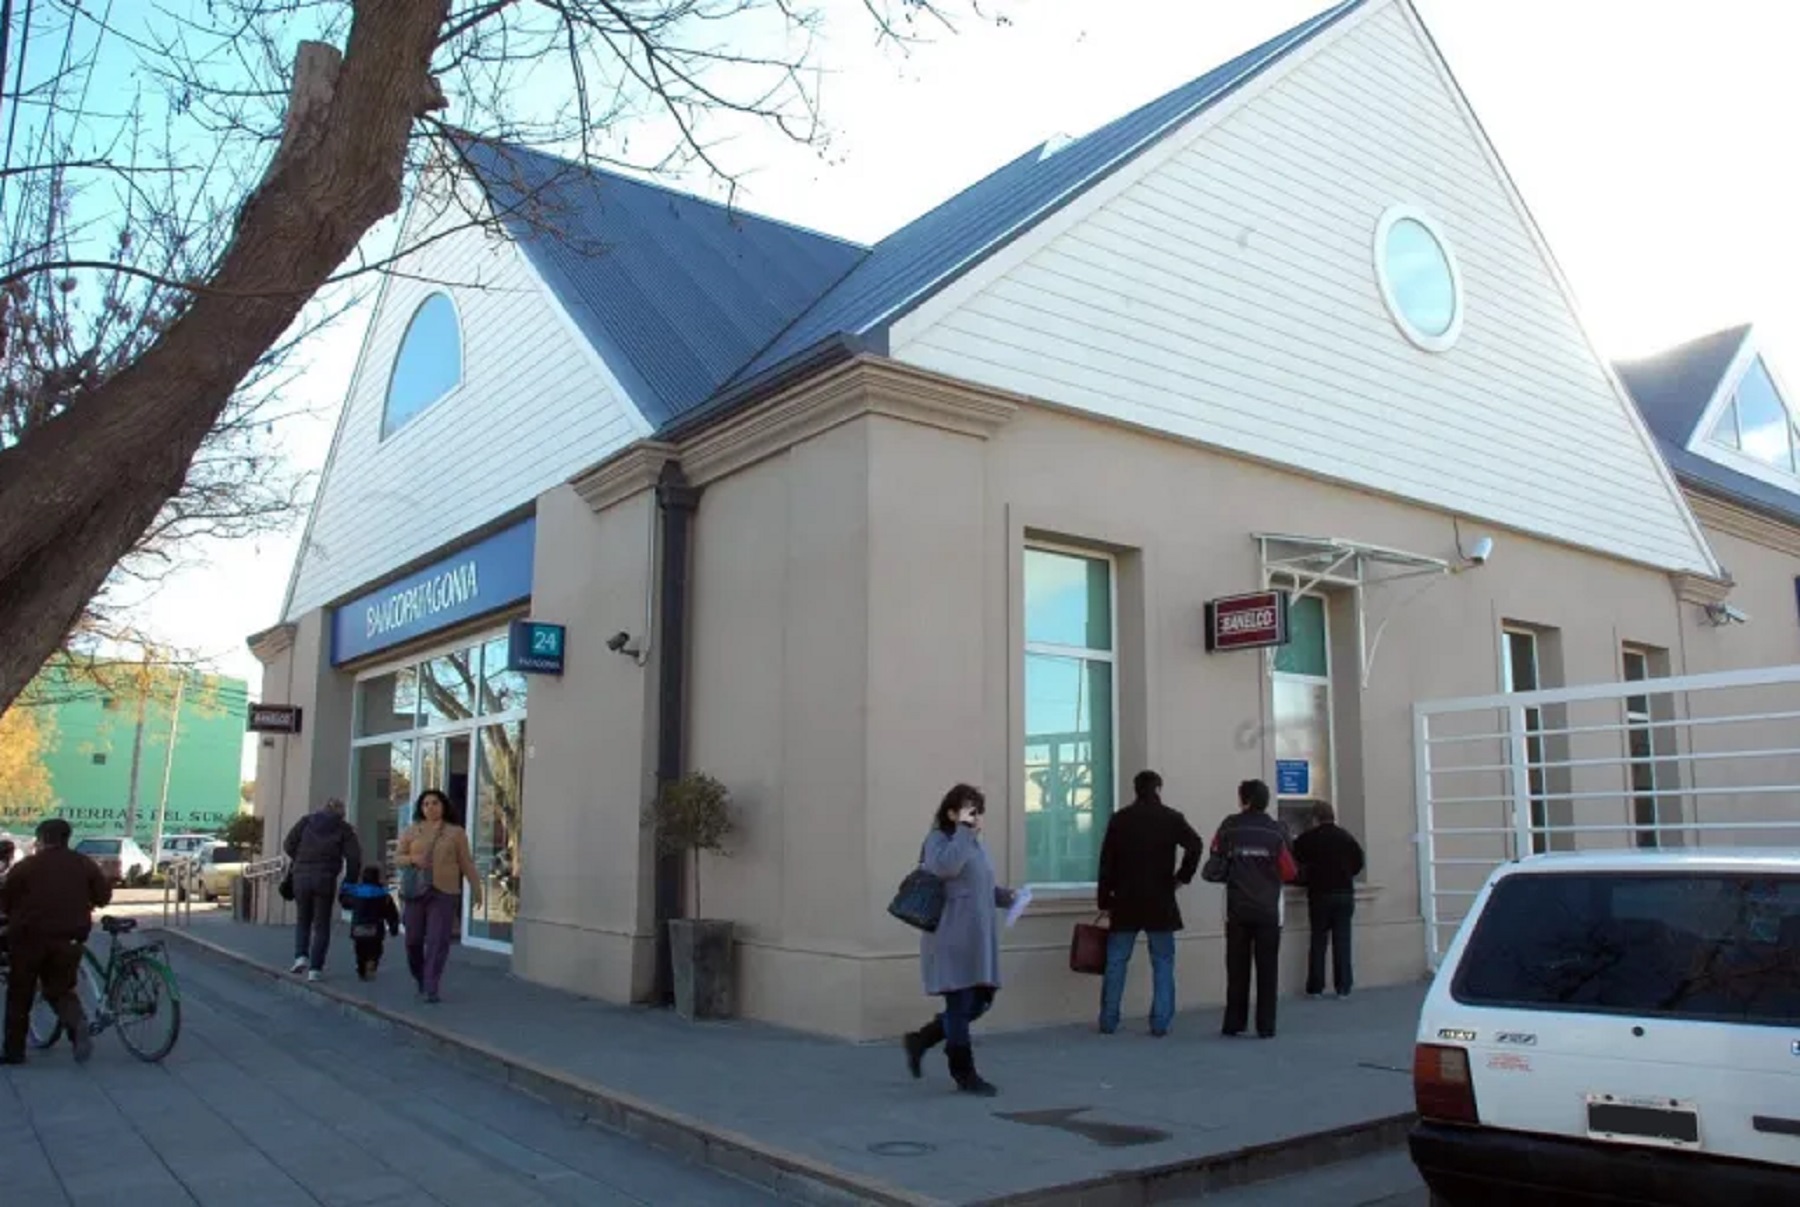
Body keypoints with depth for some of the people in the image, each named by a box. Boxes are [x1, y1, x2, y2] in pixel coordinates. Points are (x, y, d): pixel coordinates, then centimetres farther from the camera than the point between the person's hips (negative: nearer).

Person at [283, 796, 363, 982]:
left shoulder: (307, 821, 7)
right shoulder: (344, 829, 3)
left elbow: (288, 845, 3)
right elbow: (354, 857, -5)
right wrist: (350, 882, 7)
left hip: (302, 877, 2)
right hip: (326, 879, -1)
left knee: (302, 920, 20)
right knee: (321, 925, 7)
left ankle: (301, 956, 2)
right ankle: (315, 968, 1)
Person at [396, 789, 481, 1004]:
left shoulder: (456, 832, 3)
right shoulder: (411, 831, 8)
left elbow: (466, 862, 4)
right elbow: (398, 857, 9)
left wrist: (476, 889, 2)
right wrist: (412, 859, -12)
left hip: (444, 893, -2)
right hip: (416, 891, 2)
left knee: (438, 942, -7)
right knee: (413, 939, 6)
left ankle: (431, 989, -4)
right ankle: (419, 977, 32)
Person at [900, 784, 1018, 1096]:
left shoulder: (975, 842, 18)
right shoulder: (939, 839, -8)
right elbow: (945, 866, -29)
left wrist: (1003, 896, 8)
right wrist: (963, 830, -23)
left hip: (978, 937, 9)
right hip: (952, 938, -9)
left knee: (980, 1002, 11)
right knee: (961, 1004, -1)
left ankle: (920, 1040, 25)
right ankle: (964, 1075, 12)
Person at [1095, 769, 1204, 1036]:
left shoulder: (1119, 818, 4)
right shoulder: (1171, 818, -1)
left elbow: (1106, 864, 3)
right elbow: (1196, 846, -17)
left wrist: (1105, 902, 8)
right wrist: (1183, 876, -3)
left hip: (1125, 902, 2)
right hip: (1160, 902, -2)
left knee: (1116, 962, 8)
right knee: (1162, 963, 6)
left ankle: (1108, 1021, 10)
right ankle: (1160, 1022, 3)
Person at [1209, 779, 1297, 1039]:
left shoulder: (1229, 827, -2)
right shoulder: (1277, 830, -3)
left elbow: (1216, 862, -1)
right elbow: (1289, 873, -2)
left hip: (1237, 910, 1)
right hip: (1268, 910, -1)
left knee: (1237, 969, 9)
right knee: (1267, 970, 5)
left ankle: (1234, 1024, 12)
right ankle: (1266, 1026, 4)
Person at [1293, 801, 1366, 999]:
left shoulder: (1306, 839, -5)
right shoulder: (1347, 837, 3)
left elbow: (1296, 864, -1)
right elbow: (1358, 863, 6)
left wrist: (1307, 880, 17)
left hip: (1319, 894, -2)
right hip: (1345, 893, 2)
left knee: (1318, 941, 6)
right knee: (1342, 941, 6)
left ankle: (1316, 987, 6)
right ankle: (1343, 987, 5)